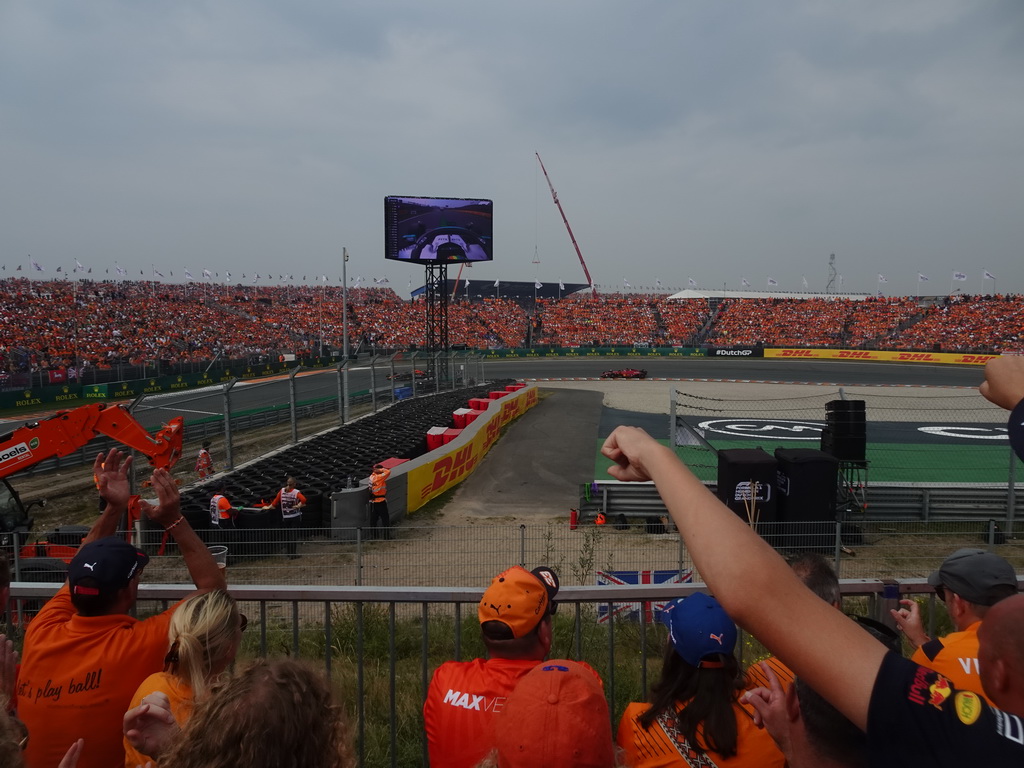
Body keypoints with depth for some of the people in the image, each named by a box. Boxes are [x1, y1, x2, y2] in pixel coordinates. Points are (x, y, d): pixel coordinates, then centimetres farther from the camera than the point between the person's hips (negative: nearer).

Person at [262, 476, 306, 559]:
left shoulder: (282, 491, -3)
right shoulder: (296, 492, -14)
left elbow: (276, 500, 0)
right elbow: (303, 499, -30)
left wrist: (269, 507, 14)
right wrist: (299, 506, -15)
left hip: (285, 517, 4)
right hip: (295, 517, -3)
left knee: (287, 534, 17)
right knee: (294, 534, 3)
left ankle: (288, 551, 27)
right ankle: (293, 554, 6)